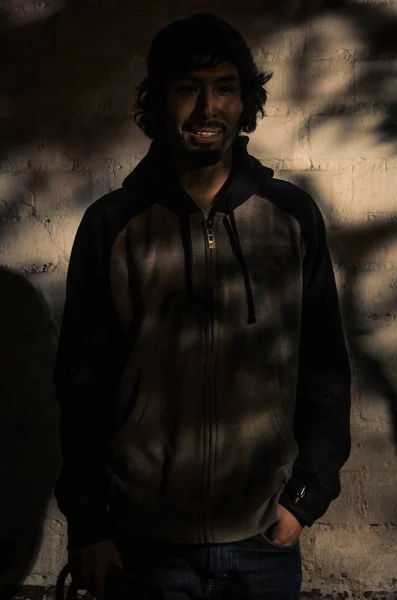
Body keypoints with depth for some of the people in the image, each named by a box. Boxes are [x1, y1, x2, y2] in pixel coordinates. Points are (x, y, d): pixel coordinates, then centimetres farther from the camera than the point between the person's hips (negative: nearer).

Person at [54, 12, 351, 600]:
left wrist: (308, 494, 0)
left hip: (266, 537, 1)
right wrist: (86, 526, 0)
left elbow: (325, 367, 4)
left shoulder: (293, 215, -1)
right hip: (145, 541, -1)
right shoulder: (111, 225, -4)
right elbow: (83, 383, -1)